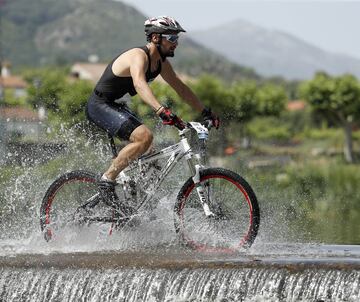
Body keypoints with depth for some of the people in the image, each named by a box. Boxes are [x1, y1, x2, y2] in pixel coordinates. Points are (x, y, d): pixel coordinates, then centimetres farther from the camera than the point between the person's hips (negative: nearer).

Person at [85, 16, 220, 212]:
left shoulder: (161, 63, 6)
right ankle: (107, 181, -21)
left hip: (116, 107, 10)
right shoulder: (139, 56, -23)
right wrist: (162, 111, -57)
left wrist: (205, 112, 12)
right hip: (100, 105, -10)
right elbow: (139, 84, -43)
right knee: (144, 136, -27)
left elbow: (181, 89, 17)